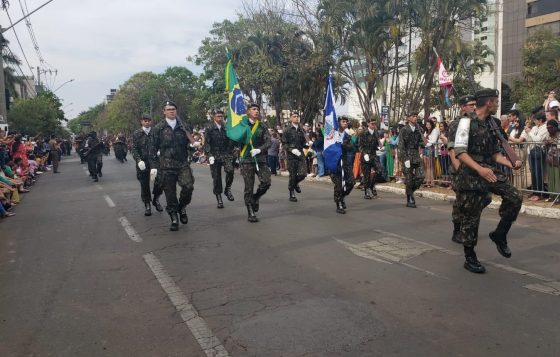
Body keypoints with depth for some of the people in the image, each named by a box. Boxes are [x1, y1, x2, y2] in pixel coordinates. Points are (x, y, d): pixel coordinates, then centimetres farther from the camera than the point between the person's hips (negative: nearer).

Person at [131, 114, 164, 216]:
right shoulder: (137, 134, 5)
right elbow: (134, 149, 0)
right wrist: (138, 160, -16)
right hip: (142, 164, 1)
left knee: (159, 182, -11)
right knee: (144, 185, 6)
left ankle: (156, 199, 17)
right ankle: (147, 206, 20)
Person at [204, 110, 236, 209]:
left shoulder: (226, 128, 7)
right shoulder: (209, 129, 1)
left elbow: (230, 142, 10)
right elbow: (206, 144, -4)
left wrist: (231, 154, 3)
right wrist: (210, 156, -15)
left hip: (226, 154, 1)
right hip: (214, 155, -1)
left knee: (230, 170, -25)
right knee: (216, 178, 2)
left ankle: (227, 189, -2)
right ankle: (219, 199, 15)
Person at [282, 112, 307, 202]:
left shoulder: (301, 129, 10)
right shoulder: (287, 129, -3)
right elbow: (284, 144, -6)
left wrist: (307, 143, -3)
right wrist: (292, 150, -19)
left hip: (300, 154, 4)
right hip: (291, 155, -4)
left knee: (303, 173, -6)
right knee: (292, 175, 1)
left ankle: (296, 183, 27)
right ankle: (292, 194, 17)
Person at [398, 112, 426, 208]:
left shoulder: (418, 129, 10)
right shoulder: (404, 130, -4)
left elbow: (421, 142, 15)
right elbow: (401, 146, -8)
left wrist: (423, 143, -11)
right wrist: (405, 159, -15)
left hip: (416, 157, 5)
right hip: (407, 157, -5)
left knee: (420, 177, -5)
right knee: (409, 180, -1)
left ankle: (410, 191, 20)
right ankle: (410, 201, 10)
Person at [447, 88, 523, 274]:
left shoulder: (491, 124, 12)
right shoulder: (467, 121, -10)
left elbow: (495, 153, 16)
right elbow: (459, 151, -18)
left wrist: (511, 164, 0)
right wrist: (479, 169, -27)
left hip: (490, 171, 7)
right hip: (470, 175, -7)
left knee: (515, 198, -10)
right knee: (471, 217, 0)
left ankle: (499, 235, 13)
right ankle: (470, 258, 16)